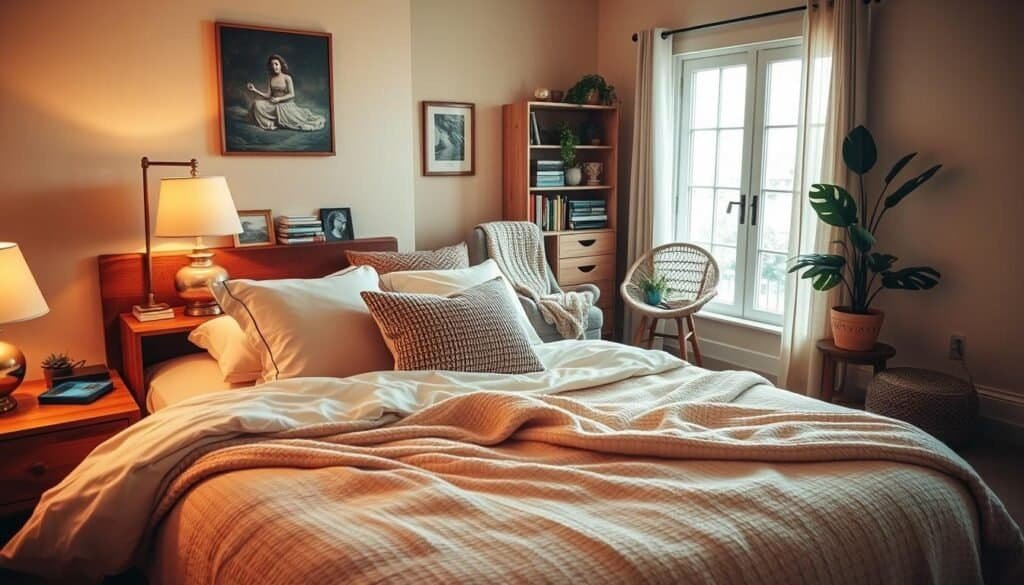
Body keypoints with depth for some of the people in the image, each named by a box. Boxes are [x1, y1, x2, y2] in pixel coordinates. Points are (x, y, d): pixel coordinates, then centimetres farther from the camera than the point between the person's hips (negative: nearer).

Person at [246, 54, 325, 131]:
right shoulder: (271, 79, 4)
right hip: (273, 105, 4)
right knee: (257, 103, -17)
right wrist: (255, 90, -11)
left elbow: (292, 94, -11)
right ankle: (270, 122, -6)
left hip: (286, 105, -4)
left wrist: (279, 99, -20)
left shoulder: (287, 78, -7)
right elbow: (268, 95, 0)